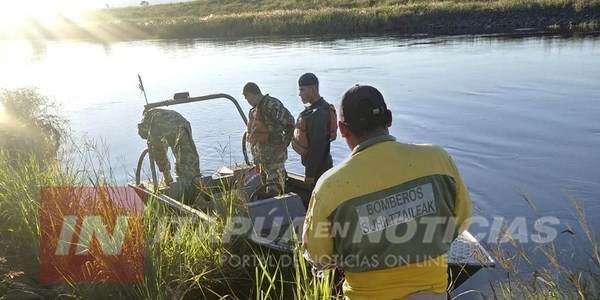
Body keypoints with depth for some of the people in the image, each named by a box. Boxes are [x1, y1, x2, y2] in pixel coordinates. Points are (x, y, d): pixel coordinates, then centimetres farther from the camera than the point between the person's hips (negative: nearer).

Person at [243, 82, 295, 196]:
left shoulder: (272, 105, -17)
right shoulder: (256, 109, 13)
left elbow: (289, 123, -20)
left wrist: (284, 144, -17)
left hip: (274, 154, -10)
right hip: (262, 156, 10)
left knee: (273, 188, -7)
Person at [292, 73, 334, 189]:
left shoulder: (320, 113, -23)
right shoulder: (312, 109, 8)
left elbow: (318, 145, -25)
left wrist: (310, 173, -22)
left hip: (319, 167, -9)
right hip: (314, 163, 9)